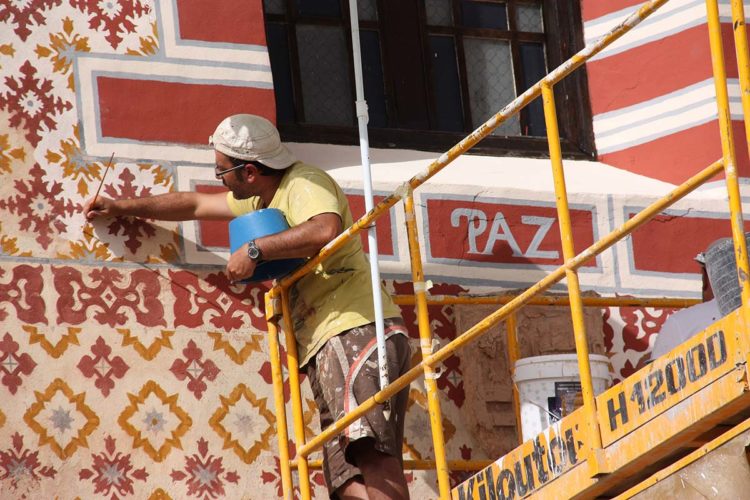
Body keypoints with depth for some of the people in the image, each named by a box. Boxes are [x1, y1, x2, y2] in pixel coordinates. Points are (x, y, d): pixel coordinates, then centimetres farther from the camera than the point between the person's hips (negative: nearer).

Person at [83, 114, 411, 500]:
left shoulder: (305, 183, -6)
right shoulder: (262, 200, 25)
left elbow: (325, 230, -28)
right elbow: (195, 204, 38)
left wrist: (254, 250, -19)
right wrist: (122, 207, 41)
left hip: (357, 327, -9)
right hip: (327, 343, 9)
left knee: (369, 446, -28)